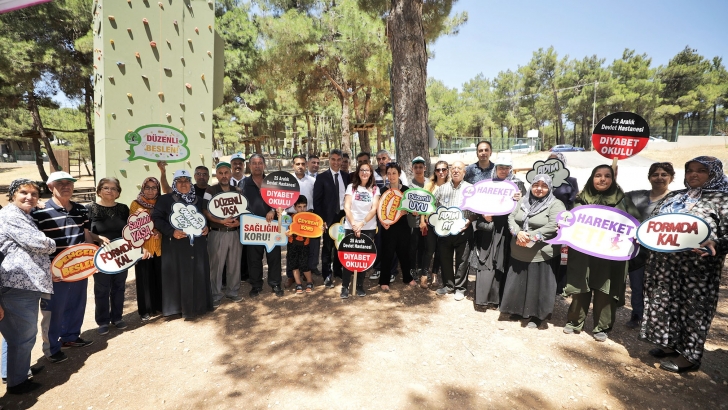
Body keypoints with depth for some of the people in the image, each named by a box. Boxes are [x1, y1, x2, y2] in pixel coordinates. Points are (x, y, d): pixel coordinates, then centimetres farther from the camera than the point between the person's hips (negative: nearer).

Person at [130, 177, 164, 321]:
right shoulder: (135, 204, 1)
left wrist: (159, 231, -10)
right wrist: (139, 246, -13)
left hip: (159, 247, 2)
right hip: (143, 247, -2)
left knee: (159, 277, 7)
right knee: (144, 278, 4)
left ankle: (158, 306, 21)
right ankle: (145, 310, 15)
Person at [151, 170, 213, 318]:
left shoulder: (199, 201, 13)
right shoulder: (165, 200, 2)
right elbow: (156, 218, -5)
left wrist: (207, 227, -1)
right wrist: (171, 231, -17)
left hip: (197, 245, 3)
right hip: (175, 246, -3)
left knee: (198, 275, 7)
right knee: (179, 276, 1)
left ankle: (198, 305, 19)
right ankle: (179, 306, 12)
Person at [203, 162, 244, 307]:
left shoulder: (238, 191, 10)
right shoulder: (210, 191, -1)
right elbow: (206, 212, -7)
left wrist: (239, 221, -8)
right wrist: (221, 221, -20)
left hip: (235, 233, 3)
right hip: (217, 233, -3)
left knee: (234, 264, 9)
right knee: (216, 265, 1)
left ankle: (232, 292, 23)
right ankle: (216, 295, 14)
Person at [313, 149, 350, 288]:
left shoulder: (346, 176, 6)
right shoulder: (322, 177, -4)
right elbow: (317, 200, -6)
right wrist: (321, 220, -11)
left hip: (343, 216, 3)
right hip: (329, 217, -3)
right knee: (327, 247, 4)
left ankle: (338, 270, 27)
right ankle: (327, 275, 14)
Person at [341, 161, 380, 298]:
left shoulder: (375, 189, 6)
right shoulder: (351, 187, 4)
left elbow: (374, 209, -4)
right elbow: (347, 207, -4)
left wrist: (362, 223, -15)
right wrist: (354, 224, -15)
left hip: (369, 228, 1)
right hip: (351, 227, -1)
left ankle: (360, 286, 17)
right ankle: (345, 286, 6)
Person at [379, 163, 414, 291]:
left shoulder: (406, 189, 3)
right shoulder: (383, 191, -3)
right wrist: (382, 222, -19)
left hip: (403, 225, 2)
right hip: (388, 226, -2)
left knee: (404, 252, 14)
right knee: (387, 253, 2)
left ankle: (408, 277, 32)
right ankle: (384, 281, 15)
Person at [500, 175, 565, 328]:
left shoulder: (556, 205, -6)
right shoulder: (523, 201, 11)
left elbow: (553, 227, -18)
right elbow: (511, 218, 6)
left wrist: (530, 237, -19)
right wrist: (518, 233, -14)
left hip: (540, 255, -5)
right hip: (518, 253, 5)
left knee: (537, 285, 4)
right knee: (518, 283, 15)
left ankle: (537, 315, 23)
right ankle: (518, 310, 33)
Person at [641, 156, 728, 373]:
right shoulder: (673, 197, 16)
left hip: (696, 266, -6)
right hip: (663, 262, 6)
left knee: (692, 306, 3)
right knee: (664, 302, 12)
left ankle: (689, 355, 16)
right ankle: (669, 344, 27)